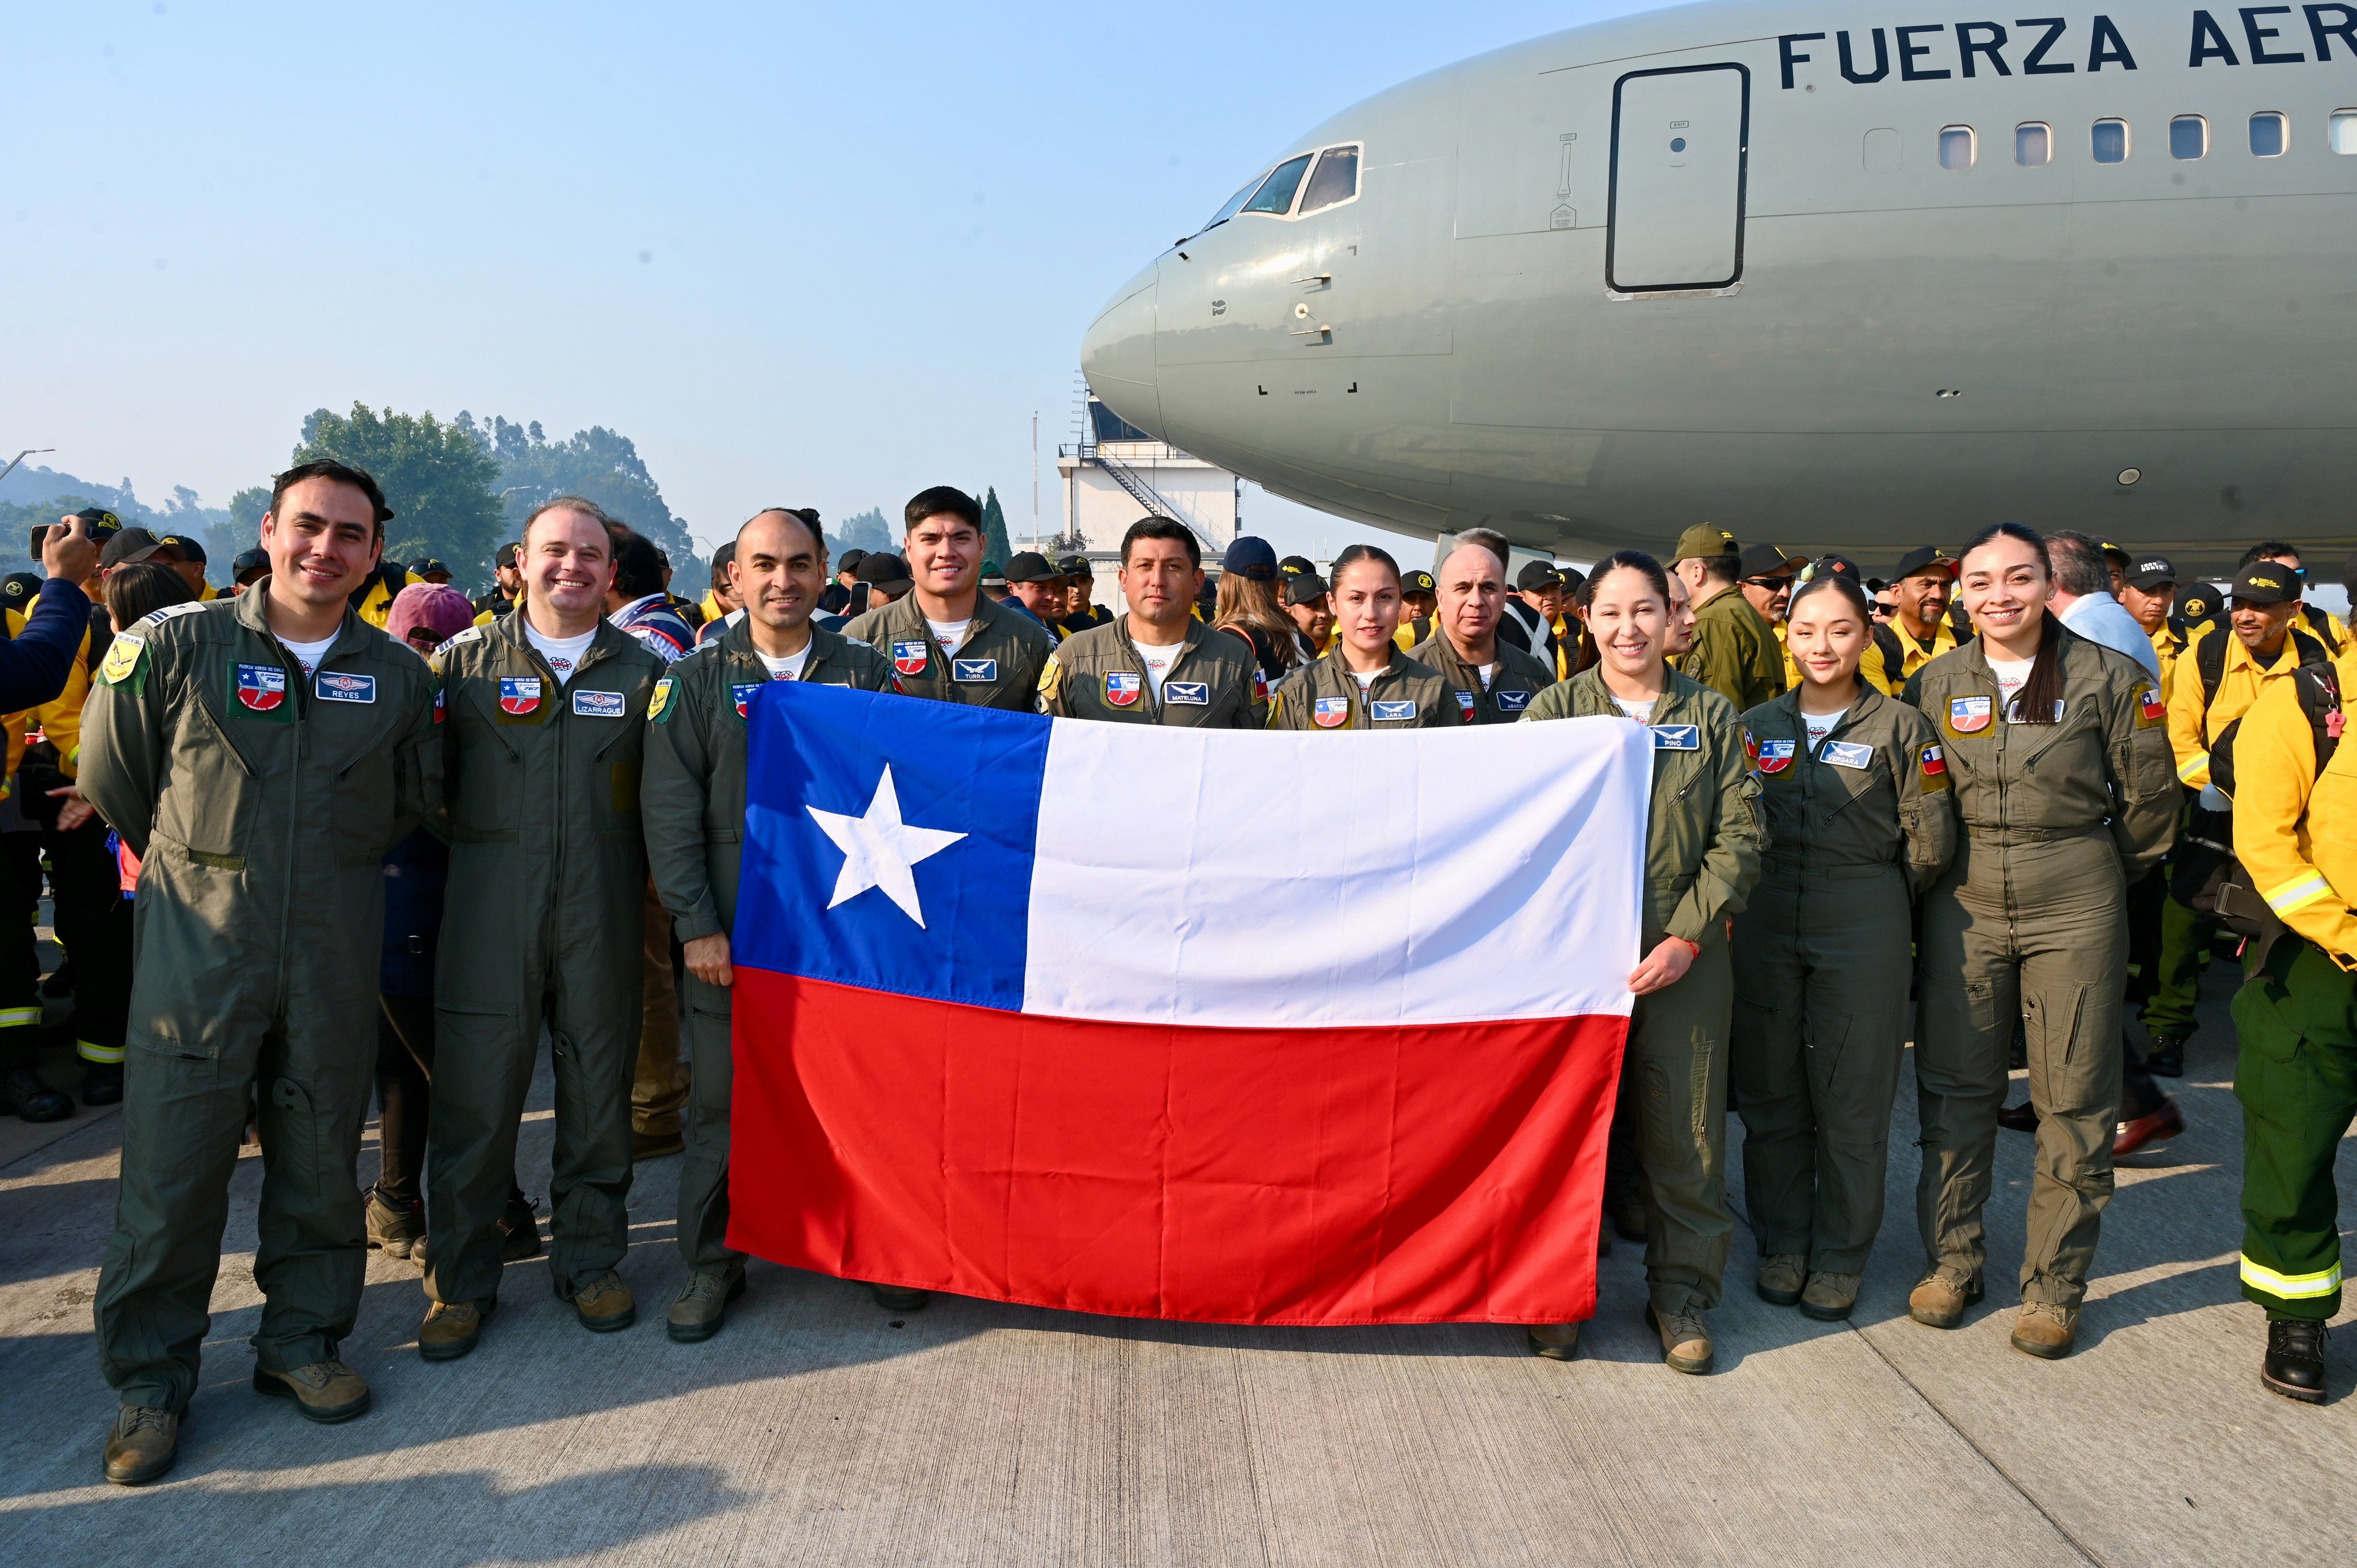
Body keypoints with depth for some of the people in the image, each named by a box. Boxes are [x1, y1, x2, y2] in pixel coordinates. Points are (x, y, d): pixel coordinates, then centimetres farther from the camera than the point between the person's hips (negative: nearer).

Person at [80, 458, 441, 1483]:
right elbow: (110, 775, 7)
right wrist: (194, 862, 11)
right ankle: (149, 1377, 17)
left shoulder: (398, 677, 4)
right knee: (173, 1162, 1)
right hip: (198, 946, -2)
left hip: (336, 953, 3)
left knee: (321, 1156, 11)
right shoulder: (173, 647, -4)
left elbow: (411, 801, 19)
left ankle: (301, 1340, 28)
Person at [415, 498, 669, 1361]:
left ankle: (589, 1258, 27)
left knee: (598, 1088, 10)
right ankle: (461, 1279, 19)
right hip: (489, 911, -1)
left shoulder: (644, 671, 7)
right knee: (474, 1093, 3)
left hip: (604, 918, 1)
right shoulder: (465, 660, 6)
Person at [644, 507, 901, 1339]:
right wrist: (696, 925, -8)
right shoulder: (697, 680, 4)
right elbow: (670, 812, 0)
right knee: (721, 1100, 5)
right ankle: (712, 1264, 21)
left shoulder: (867, 674, 7)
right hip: (730, 934, 0)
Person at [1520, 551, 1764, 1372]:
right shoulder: (1553, 710, 5)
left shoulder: (1712, 715, 7)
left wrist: (1687, 937, -9)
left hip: (1686, 954, 1)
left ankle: (1680, 1290, 21)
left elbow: (1740, 835, 2)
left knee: (1685, 1127, 5)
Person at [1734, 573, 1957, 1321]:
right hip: (1764, 921, 3)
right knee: (1770, 1090, 9)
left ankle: (1840, 1255, 19)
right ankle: (1782, 1242, 24)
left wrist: (1870, 895, 5)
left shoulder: (1902, 727, -2)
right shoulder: (1758, 724, 8)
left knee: (1852, 1098, 5)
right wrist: (1772, 887, 4)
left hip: (1864, 927, -3)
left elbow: (1930, 844, -2)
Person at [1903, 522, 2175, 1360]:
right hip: (1963, 905, 2)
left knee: (2074, 1099, 3)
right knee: (1954, 1086, 7)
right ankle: (1951, 1258, 22)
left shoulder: (2108, 678, -3)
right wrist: (1961, 866, 12)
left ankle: (2055, 1283, 16)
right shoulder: (1934, 683, 4)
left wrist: (2092, 875, 11)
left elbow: (2150, 801, 5)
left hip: (2076, 908, -2)